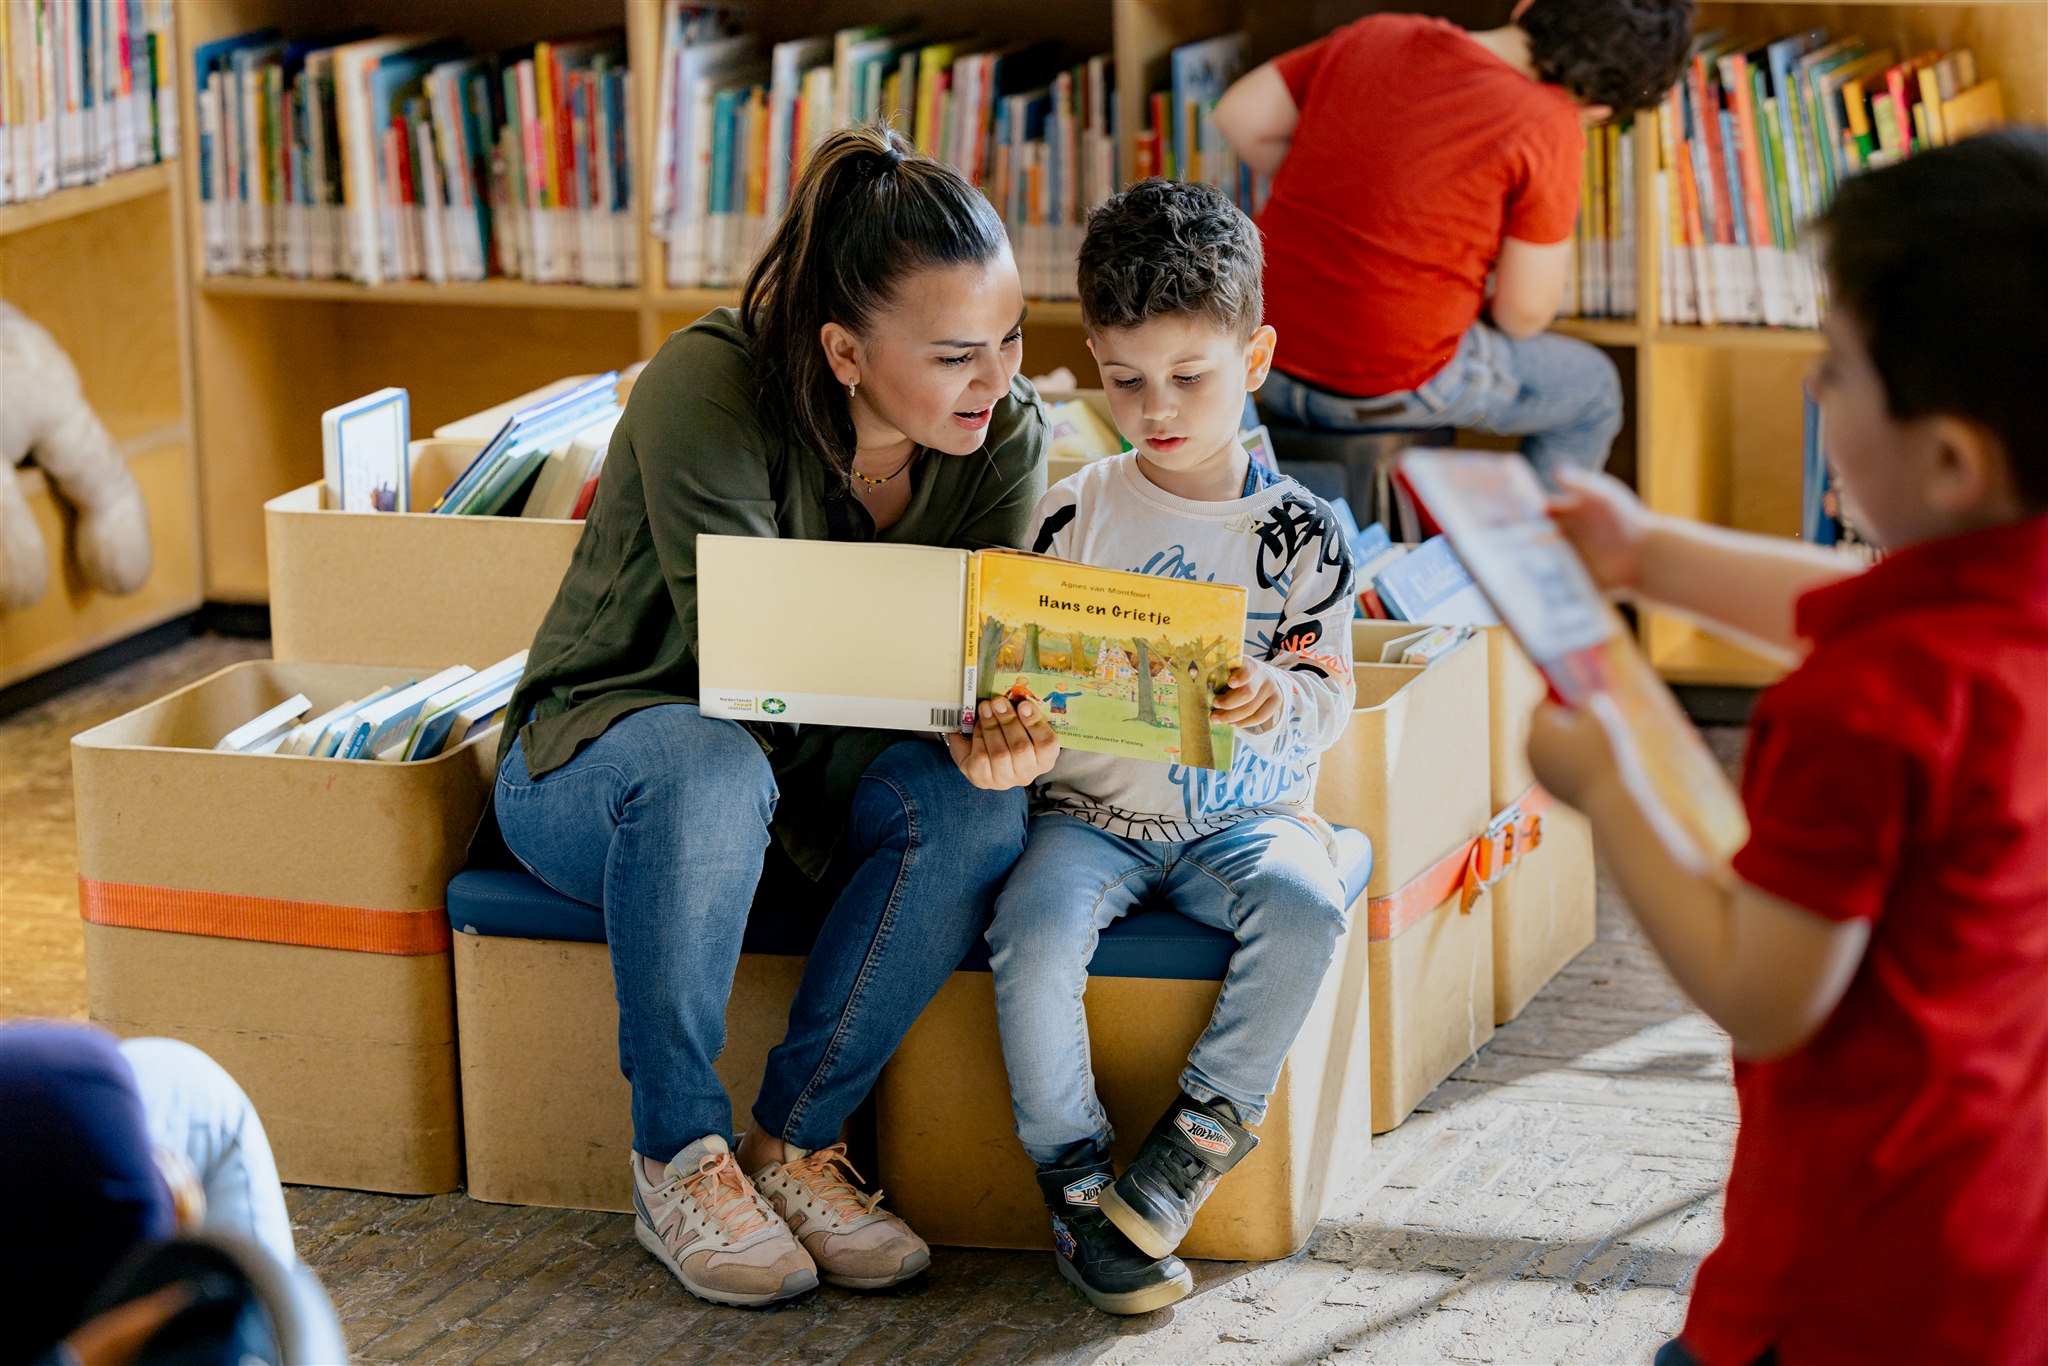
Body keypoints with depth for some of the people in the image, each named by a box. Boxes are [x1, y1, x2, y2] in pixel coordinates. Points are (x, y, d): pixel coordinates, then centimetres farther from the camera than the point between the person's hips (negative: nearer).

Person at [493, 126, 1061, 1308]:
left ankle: (794, 1145, -18)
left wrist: (1003, 729, -39)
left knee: (976, 804, -29)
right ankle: (681, 1158, -24)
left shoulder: (1005, 433, -11)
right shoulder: (708, 391, -26)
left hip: (815, 784, 4)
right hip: (597, 757, -4)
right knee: (709, 769, -40)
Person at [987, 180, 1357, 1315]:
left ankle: (1190, 1147, -15)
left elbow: (1332, 696, -1)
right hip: (1093, 808, 0)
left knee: (1304, 910, -30)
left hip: (1243, 811, 0)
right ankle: (1073, 1180, -14)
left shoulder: (1295, 530, 2)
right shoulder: (1072, 517, 3)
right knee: (1036, 927, -29)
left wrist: (1283, 701, -25)